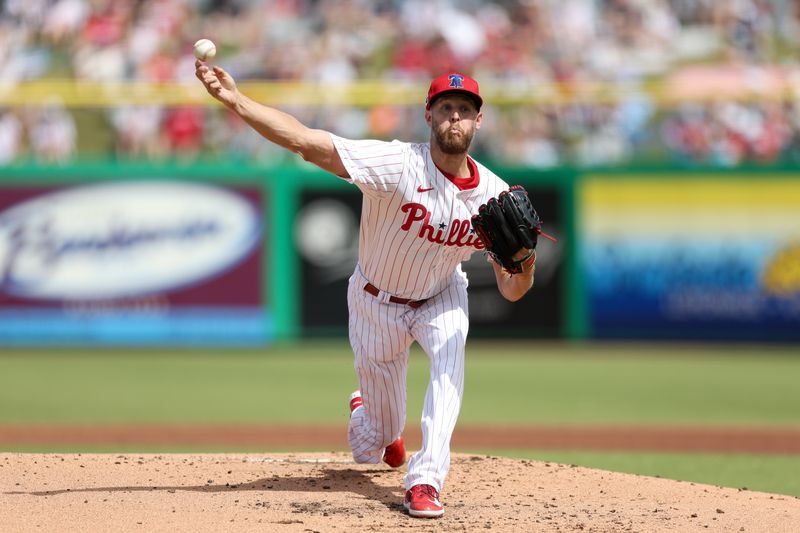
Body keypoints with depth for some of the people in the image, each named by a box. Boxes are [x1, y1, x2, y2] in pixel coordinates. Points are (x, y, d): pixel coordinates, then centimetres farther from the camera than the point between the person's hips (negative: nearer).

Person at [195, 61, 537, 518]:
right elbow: (306, 142, -42)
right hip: (377, 303, -2)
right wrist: (235, 100, -54)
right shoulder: (399, 165, -32)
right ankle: (367, 413, 48)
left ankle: (425, 481, -26)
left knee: (449, 357, -33)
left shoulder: (494, 195, -20)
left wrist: (525, 262, -40)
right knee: (371, 451, 9)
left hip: (441, 299, 2)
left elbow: (511, 292, -15)